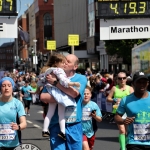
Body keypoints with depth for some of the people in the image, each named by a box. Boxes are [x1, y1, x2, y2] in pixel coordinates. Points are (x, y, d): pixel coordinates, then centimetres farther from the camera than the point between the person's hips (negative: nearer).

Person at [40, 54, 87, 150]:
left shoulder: (81, 78, 3)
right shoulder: (54, 77, 7)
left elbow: (74, 93, -16)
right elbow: (43, 96, -4)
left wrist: (55, 82, -12)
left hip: (74, 125, 0)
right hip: (56, 124, 0)